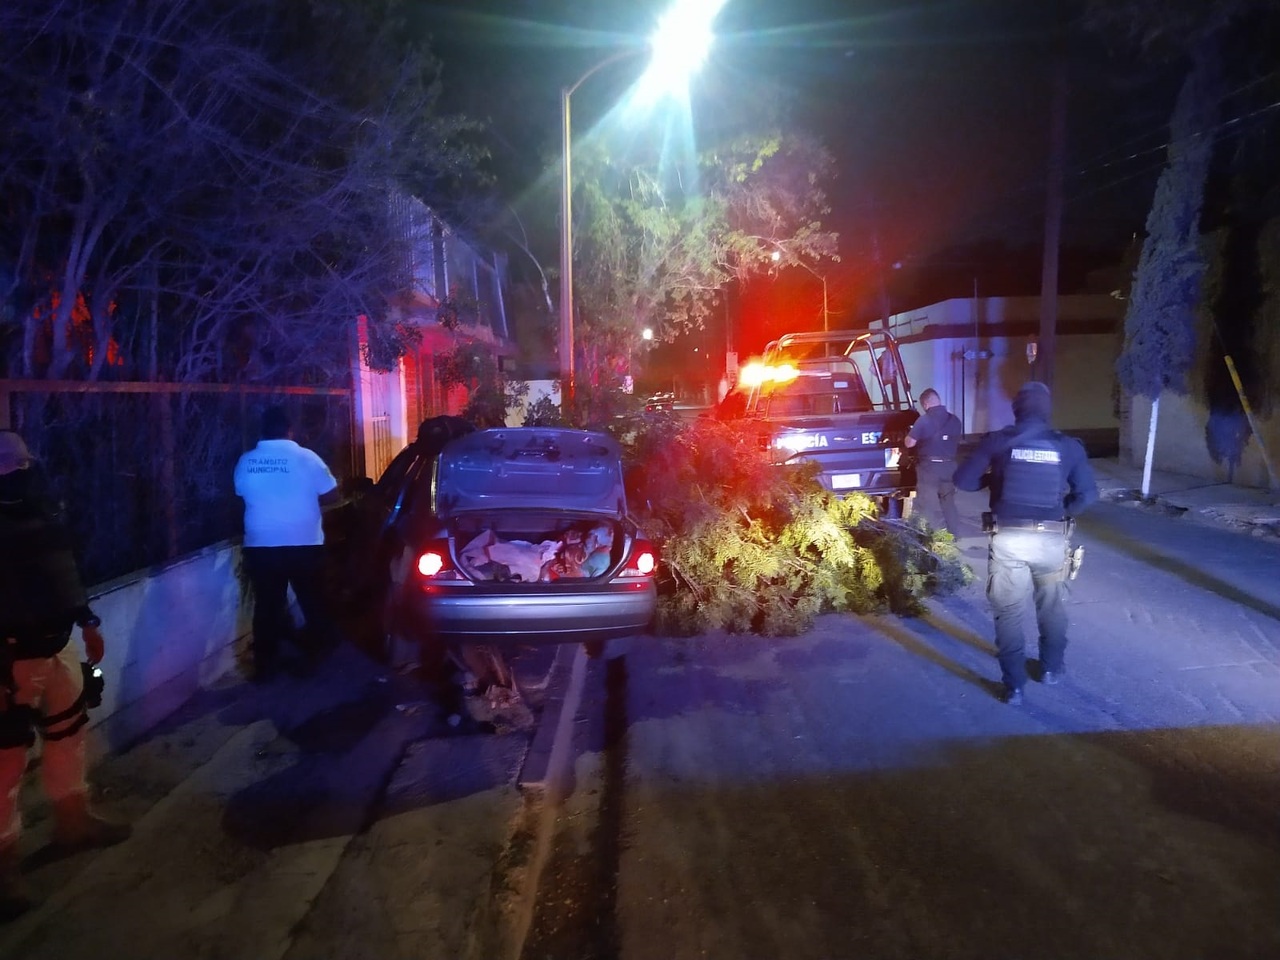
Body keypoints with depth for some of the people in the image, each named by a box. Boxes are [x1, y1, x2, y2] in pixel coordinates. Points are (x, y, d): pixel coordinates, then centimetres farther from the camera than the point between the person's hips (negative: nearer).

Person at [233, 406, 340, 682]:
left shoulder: (245, 461, 0)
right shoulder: (306, 457, -8)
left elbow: (242, 495, 15)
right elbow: (331, 495, -2)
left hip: (260, 546, 2)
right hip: (304, 545, -2)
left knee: (267, 606, 9)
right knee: (313, 602, 13)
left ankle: (265, 665, 14)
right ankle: (322, 654, 25)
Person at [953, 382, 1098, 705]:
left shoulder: (997, 441, -2)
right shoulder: (1068, 446, 2)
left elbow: (963, 480, -1)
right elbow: (1088, 493, -1)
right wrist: (1064, 509, 17)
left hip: (1008, 538, -2)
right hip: (1051, 539, 2)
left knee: (1008, 613, 8)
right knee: (1052, 607, 23)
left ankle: (1014, 685, 9)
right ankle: (1052, 669, 39)